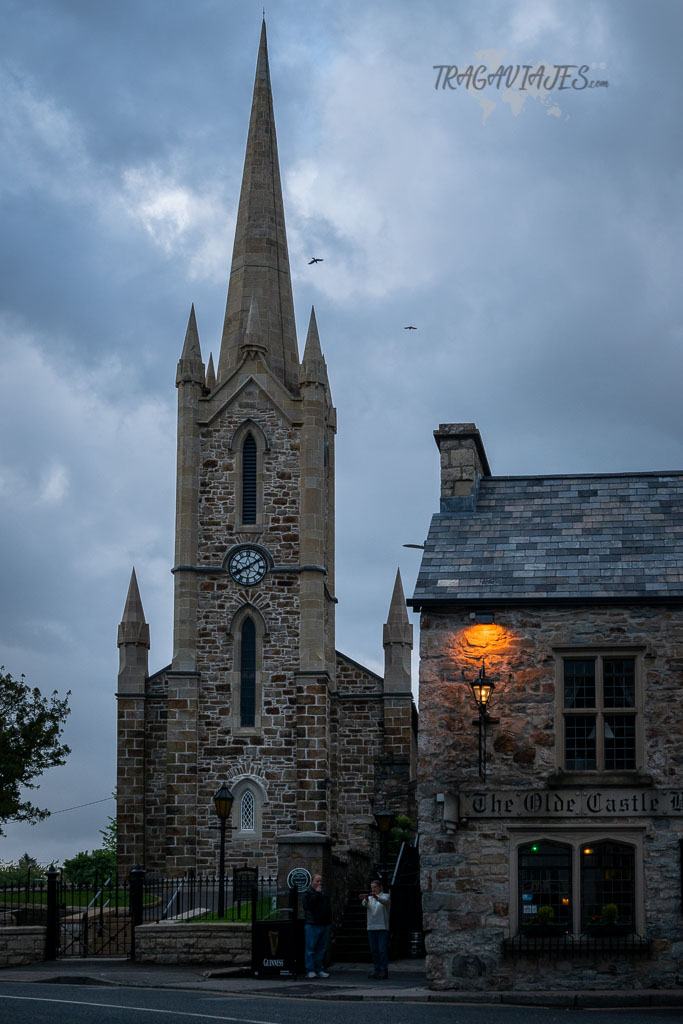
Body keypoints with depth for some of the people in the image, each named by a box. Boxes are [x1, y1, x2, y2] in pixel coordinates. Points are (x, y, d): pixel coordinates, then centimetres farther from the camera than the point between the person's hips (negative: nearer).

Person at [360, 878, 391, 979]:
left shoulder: (386, 896, 2)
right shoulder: (370, 898, 14)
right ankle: (376, 970, 11)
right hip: (371, 927, 5)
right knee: (373, 951, 6)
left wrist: (376, 897, -44)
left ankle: (384, 970, -6)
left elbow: (384, 901, -22)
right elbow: (365, 905, -7)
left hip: (382, 927, -5)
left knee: (382, 950, -8)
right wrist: (365, 900, -32)